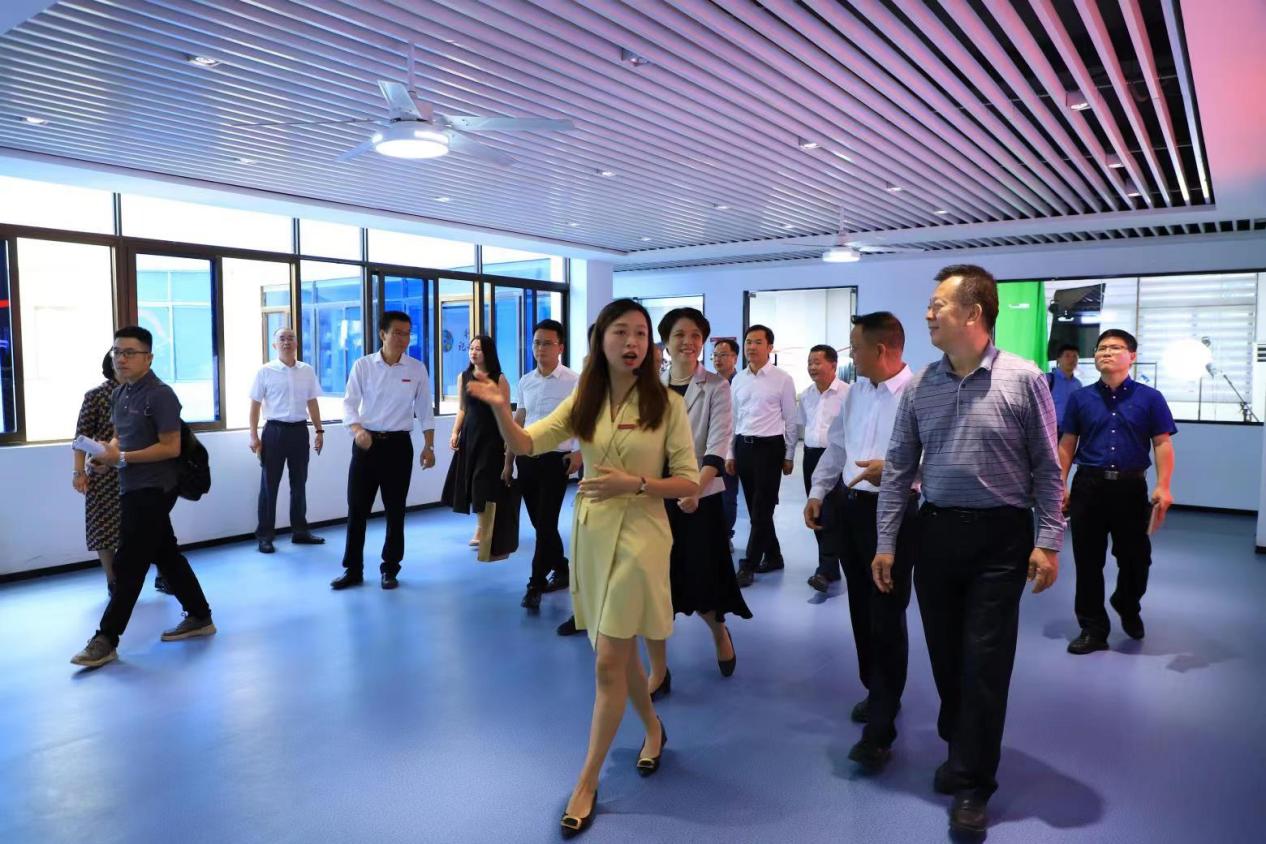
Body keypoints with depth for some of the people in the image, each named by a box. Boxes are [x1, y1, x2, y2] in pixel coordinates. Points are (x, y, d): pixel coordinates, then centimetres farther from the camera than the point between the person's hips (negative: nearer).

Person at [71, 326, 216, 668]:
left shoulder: (160, 395, -15)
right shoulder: (119, 394, 11)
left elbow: (171, 448, -18)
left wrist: (120, 457, -21)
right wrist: (106, 451, 0)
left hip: (152, 489, -9)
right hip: (133, 487, 9)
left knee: (128, 564, -4)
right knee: (166, 554, 14)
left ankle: (106, 639, 4)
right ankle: (200, 617, 25)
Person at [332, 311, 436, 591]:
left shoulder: (417, 369, 0)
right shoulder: (362, 365, -1)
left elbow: (425, 410, 4)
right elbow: (349, 403, -3)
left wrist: (429, 446, 0)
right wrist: (357, 430, -21)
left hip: (398, 444, 0)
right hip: (366, 442, 0)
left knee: (395, 510, 7)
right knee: (357, 508, 4)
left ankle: (389, 569, 20)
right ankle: (353, 569, 17)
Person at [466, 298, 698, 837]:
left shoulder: (667, 404, -9)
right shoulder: (583, 401, 2)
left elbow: (690, 483, -7)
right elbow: (525, 445, -6)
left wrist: (634, 482, -22)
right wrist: (499, 407, -24)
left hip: (640, 536, -4)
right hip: (591, 534, 5)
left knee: (608, 663, -2)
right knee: (618, 650, 19)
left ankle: (586, 784, 13)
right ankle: (653, 728, 45)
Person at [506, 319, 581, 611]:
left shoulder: (574, 382, -8)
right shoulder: (525, 382, 10)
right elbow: (517, 422, 16)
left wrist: (579, 452, -22)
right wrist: (509, 461, 17)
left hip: (555, 459, -6)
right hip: (526, 459, 6)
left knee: (546, 524, -4)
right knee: (538, 522, 13)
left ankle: (535, 585, 5)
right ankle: (561, 570, 31)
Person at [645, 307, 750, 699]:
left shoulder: (716, 387, -3)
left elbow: (718, 445, -13)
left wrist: (696, 488, -27)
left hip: (701, 497, -2)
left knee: (702, 581, 6)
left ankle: (720, 633, 40)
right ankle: (658, 671, 18)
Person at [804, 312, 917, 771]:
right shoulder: (856, 391, 11)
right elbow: (836, 445, 17)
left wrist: (892, 469, -33)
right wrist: (817, 491, 12)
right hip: (848, 506, 8)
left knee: (886, 616, -3)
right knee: (860, 608, 18)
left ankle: (880, 728, 6)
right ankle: (876, 691, 38)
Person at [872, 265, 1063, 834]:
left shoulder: (1022, 379, -7)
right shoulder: (920, 385, 2)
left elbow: (1046, 467, -4)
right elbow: (899, 466, 4)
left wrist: (1048, 542, -8)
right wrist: (885, 543, 2)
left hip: (1000, 536, -4)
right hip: (936, 532, 4)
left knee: (985, 661, 0)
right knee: (944, 654, 14)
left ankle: (972, 784, 16)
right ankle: (961, 749, 38)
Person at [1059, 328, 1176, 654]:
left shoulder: (1150, 398, 2)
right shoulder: (1080, 398, 5)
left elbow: (1162, 444, -1)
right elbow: (1067, 444, 7)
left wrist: (1163, 487, -10)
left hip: (1131, 486, -1)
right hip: (1088, 486, 1)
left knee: (1135, 557, 11)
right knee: (1088, 561, 4)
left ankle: (1128, 607, 41)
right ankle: (1093, 629, 15)